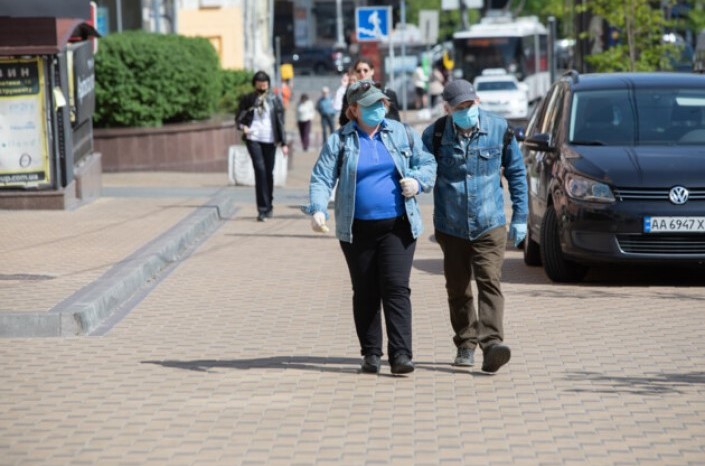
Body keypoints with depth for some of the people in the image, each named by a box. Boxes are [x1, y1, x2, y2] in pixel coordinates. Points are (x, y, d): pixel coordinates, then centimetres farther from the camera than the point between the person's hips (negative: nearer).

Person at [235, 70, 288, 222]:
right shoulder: (247, 99, 7)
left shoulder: (274, 100, 8)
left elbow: (280, 121, 6)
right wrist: (242, 126, -16)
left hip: (269, 140, 2)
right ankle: (262, 209, -15)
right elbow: (239, 118, 8)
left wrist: (284, 143, 0)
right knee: (260, 170, -14)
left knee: (269, 172, 7)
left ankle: (268, 206, 26)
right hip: (253, 138, -2)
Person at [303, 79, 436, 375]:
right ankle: (371, 353, 17)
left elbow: (427, 162, 14)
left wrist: (418, 181, -8)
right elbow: (322, 177, -5)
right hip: (357, 230, 0)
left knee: (396, 289, -9)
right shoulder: (340, 141, 2)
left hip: (397, 226, 0)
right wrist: (317, 209, -22)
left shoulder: (401, 134, 7)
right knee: (365, 293, 7)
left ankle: (400, 354, -11)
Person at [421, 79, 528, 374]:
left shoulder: (498, 129, -1)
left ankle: (491, 343, -24)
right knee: (457, 289, 10)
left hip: (489, 225, -1)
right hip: (450, 225, 1)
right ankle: (466, 344, 24)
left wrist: (519, 216, 9)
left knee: (490, 282, -15)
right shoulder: (435, 134, -4)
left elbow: (516, 172, 10)